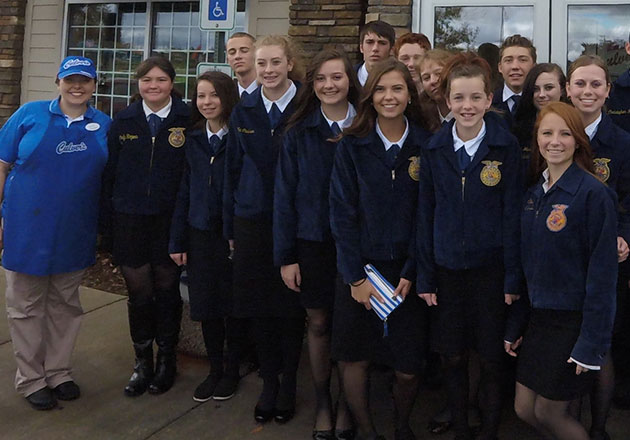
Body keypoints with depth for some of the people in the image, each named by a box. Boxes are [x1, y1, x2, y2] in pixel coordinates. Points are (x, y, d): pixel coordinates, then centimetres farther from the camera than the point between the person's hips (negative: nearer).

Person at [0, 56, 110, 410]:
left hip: (75, 232, 2)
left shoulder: (104, 125, 2)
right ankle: (31, 379, 23)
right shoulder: (30, 115, -3)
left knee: (66, 306, 14)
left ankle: (60, 373, 29)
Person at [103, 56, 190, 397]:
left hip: (170, 219, -2)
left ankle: (166, 359, 26)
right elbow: (109, 171, 8)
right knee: (138, 292, 6)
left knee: (167, 289, 8)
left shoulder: (187, 121, -3)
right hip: (130, 218, 2)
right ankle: (142, 362, 24)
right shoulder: (123, 121, 6)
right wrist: (108, 214, 3)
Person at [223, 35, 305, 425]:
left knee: (291, 305, 5)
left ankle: (289, 384, 24)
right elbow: (234, 169, 9)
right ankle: (269, 382, 27)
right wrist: (231, 224, 7)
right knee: (259, 306, 9)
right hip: (252, 220, 3)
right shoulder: (244, 111, 6)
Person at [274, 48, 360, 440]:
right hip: (312, 241, 0)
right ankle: (322, 403, 29)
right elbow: (285, 196, -2)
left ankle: (346, 403, 29)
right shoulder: (299, 132, -2)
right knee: (319, 322, 10)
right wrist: (286, 255, -5)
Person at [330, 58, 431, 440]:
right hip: (359, 269, 0)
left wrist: (411, 274, -9)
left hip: (405, 271, 0)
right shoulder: (352, 146, -3)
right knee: (355, 358, 7)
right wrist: (356, 277, -10)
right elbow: (342, 214, -5)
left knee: (408, 368, 3)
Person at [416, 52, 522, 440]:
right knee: (453, 357, 11)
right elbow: (426, 215, 3)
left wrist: (512, 277, -8)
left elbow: (512, 214, -5)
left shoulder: (506, 147, -6)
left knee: (492, 359, 8)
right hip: (447, 269, 2)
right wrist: (425, 276, 1)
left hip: (490, 267, -2)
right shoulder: (435, 149, 1)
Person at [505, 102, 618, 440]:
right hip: (538, 317, 7)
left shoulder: (593, 194, -15)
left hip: (573, 322, -6)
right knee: (523, 409, 13)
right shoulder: (533, 194, 5)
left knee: (548, 412, 6)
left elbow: (602, 275, -16)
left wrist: (590, 344, -17)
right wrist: (513, 326, 9)